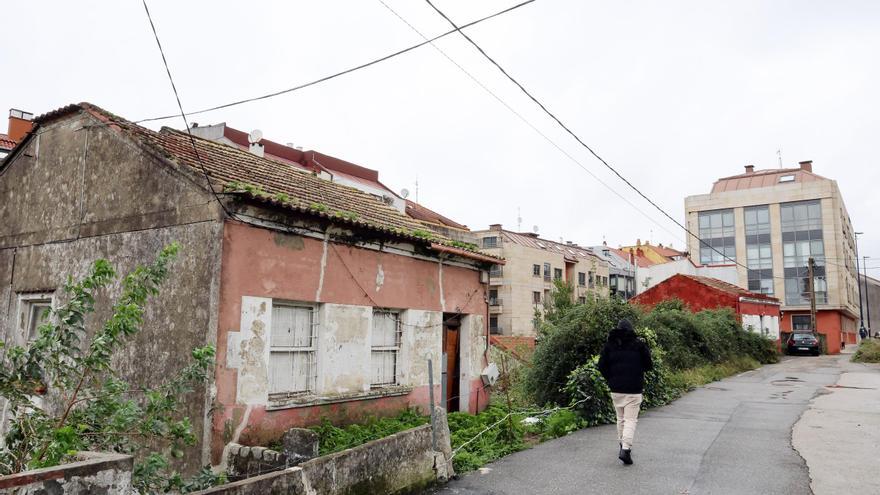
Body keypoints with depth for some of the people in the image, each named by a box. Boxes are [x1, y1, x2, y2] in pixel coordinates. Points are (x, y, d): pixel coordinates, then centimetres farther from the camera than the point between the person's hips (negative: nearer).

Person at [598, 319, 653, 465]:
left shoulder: (609, 345, 3)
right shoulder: (639, 344, -4)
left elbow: (602, 366, 0)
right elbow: (649, 366, -1)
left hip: (616, 389, 3)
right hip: (634, 389, -3)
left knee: (620, 419, 17)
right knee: (631, 420, -3)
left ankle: (622, 445, 25)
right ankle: (626, 449, -15)